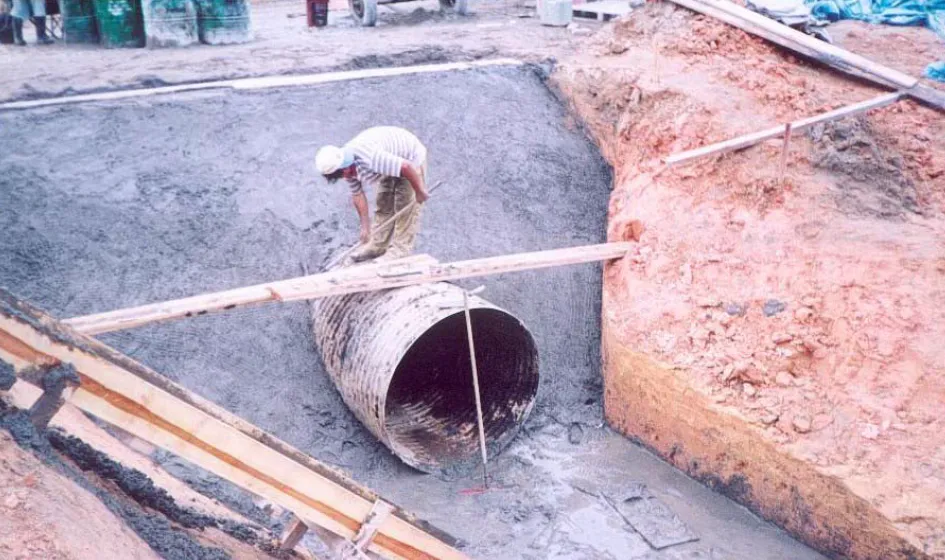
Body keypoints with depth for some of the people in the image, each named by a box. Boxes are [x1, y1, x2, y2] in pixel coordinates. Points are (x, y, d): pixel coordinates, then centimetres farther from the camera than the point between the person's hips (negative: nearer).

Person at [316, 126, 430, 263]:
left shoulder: (370, 158, -41)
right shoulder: (348, 165, -12)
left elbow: (407, 167, -39)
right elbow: (357, 195, -2)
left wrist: (420, 191, -25)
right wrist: (365, 227, 0)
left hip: (411, 158, -8)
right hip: (392, 160, 8)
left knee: (406, 207, -7)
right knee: (383, 204, 12)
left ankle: (400, 249, 2)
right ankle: (377, 246, 21)